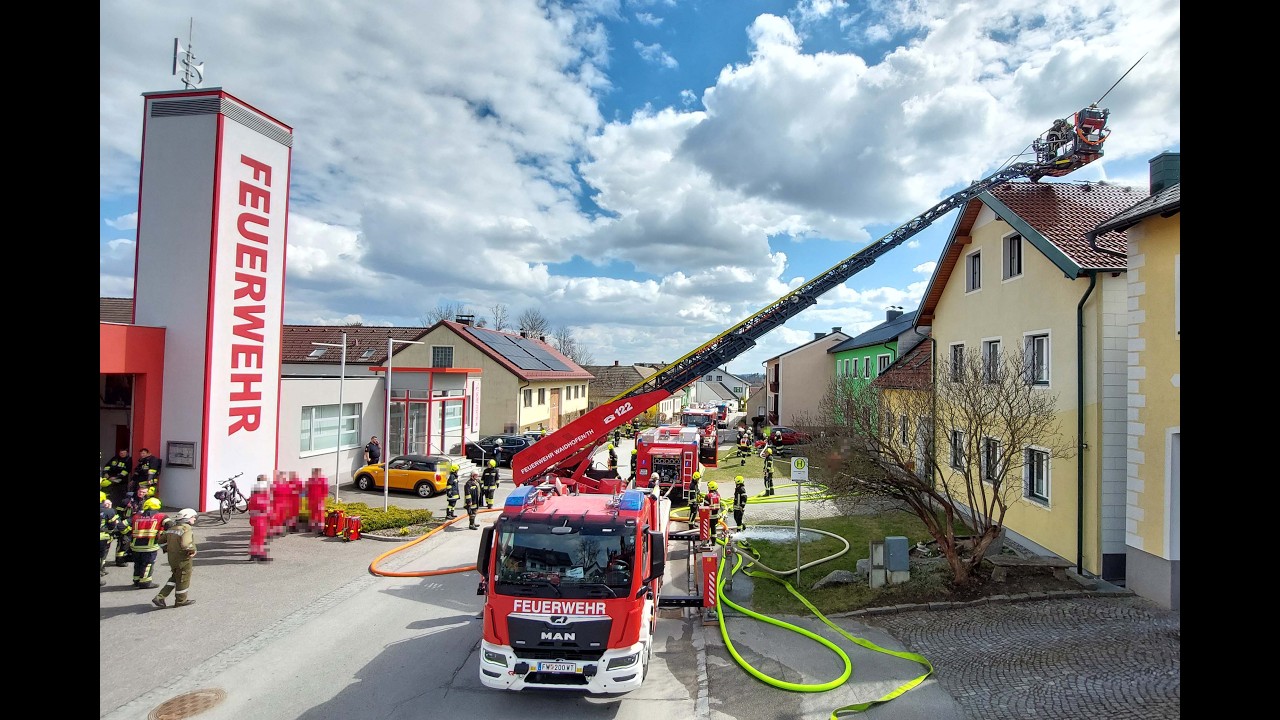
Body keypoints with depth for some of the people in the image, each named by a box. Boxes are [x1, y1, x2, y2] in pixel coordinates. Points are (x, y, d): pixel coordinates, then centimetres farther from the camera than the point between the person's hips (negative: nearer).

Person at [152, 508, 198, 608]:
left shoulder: (172, 528, 5)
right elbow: (185, 544, -34)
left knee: (175, 578, 24)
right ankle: (181, 600, 25)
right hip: (183, 559, -8)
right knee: (183, 579, 10)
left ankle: (159, 598, 17)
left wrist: (167, 549, 20)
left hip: (171, 557, 8)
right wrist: (193, 550, -17)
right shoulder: (187, 529, -22)